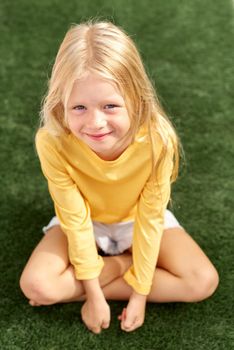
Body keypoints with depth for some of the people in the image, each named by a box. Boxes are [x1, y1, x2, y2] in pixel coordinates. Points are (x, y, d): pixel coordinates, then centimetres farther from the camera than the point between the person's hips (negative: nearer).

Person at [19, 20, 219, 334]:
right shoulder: (52, 142, -33)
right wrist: (94, 293, -18)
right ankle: (126, 261, -4)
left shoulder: (157, 139, -34)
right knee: (36, 285, -23)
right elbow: (76, 219, -23)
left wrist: (139, 295, -18)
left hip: (139, 220, 0)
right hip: (85, 220, 0)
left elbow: (150, 218, -23)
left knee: (204, 282, -17)